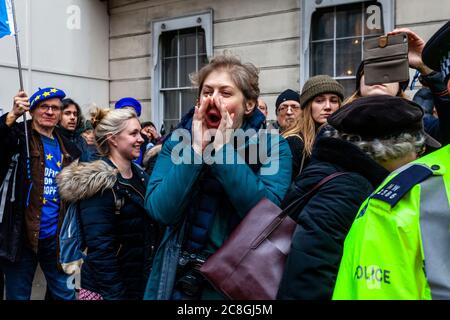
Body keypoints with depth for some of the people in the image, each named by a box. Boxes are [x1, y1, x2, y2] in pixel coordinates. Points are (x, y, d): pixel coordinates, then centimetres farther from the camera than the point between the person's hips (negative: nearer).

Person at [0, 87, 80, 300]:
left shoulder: (67, 148, 10)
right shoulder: (18, 137, -4)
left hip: (55, 237, 4)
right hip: (21, 235, -4)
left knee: (66, 294, 13)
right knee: (18, 295, 10)